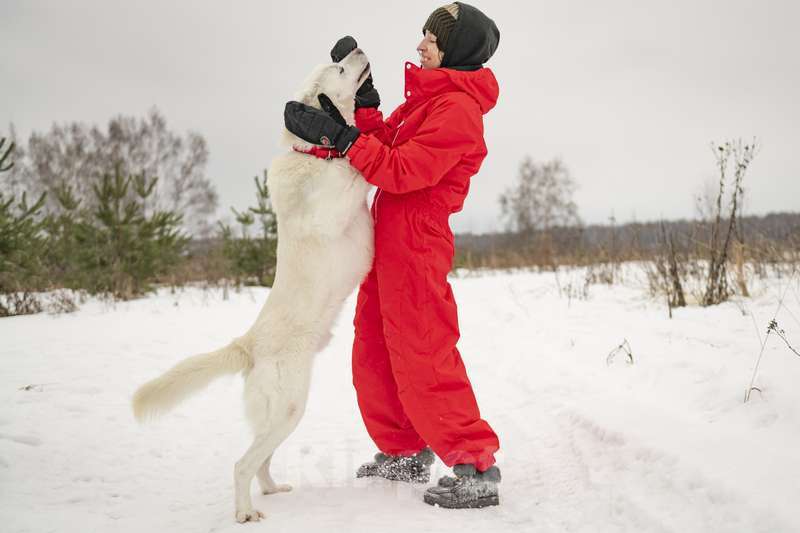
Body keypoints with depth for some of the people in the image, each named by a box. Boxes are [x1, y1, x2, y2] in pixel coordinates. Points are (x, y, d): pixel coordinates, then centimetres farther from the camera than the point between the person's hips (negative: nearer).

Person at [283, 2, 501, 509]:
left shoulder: (457, 107, -13)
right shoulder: (428, 98, 19)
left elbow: (402, 172, -22)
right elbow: (386, 146, 13)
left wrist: (338, 135, -24)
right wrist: (364, 98, 6)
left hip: (415, 240, -10)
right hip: (389, 237, 10)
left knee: (421, 356, -10)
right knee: (374, 353, 15)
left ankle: (477, 468, -4)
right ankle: (405, 452, 27)